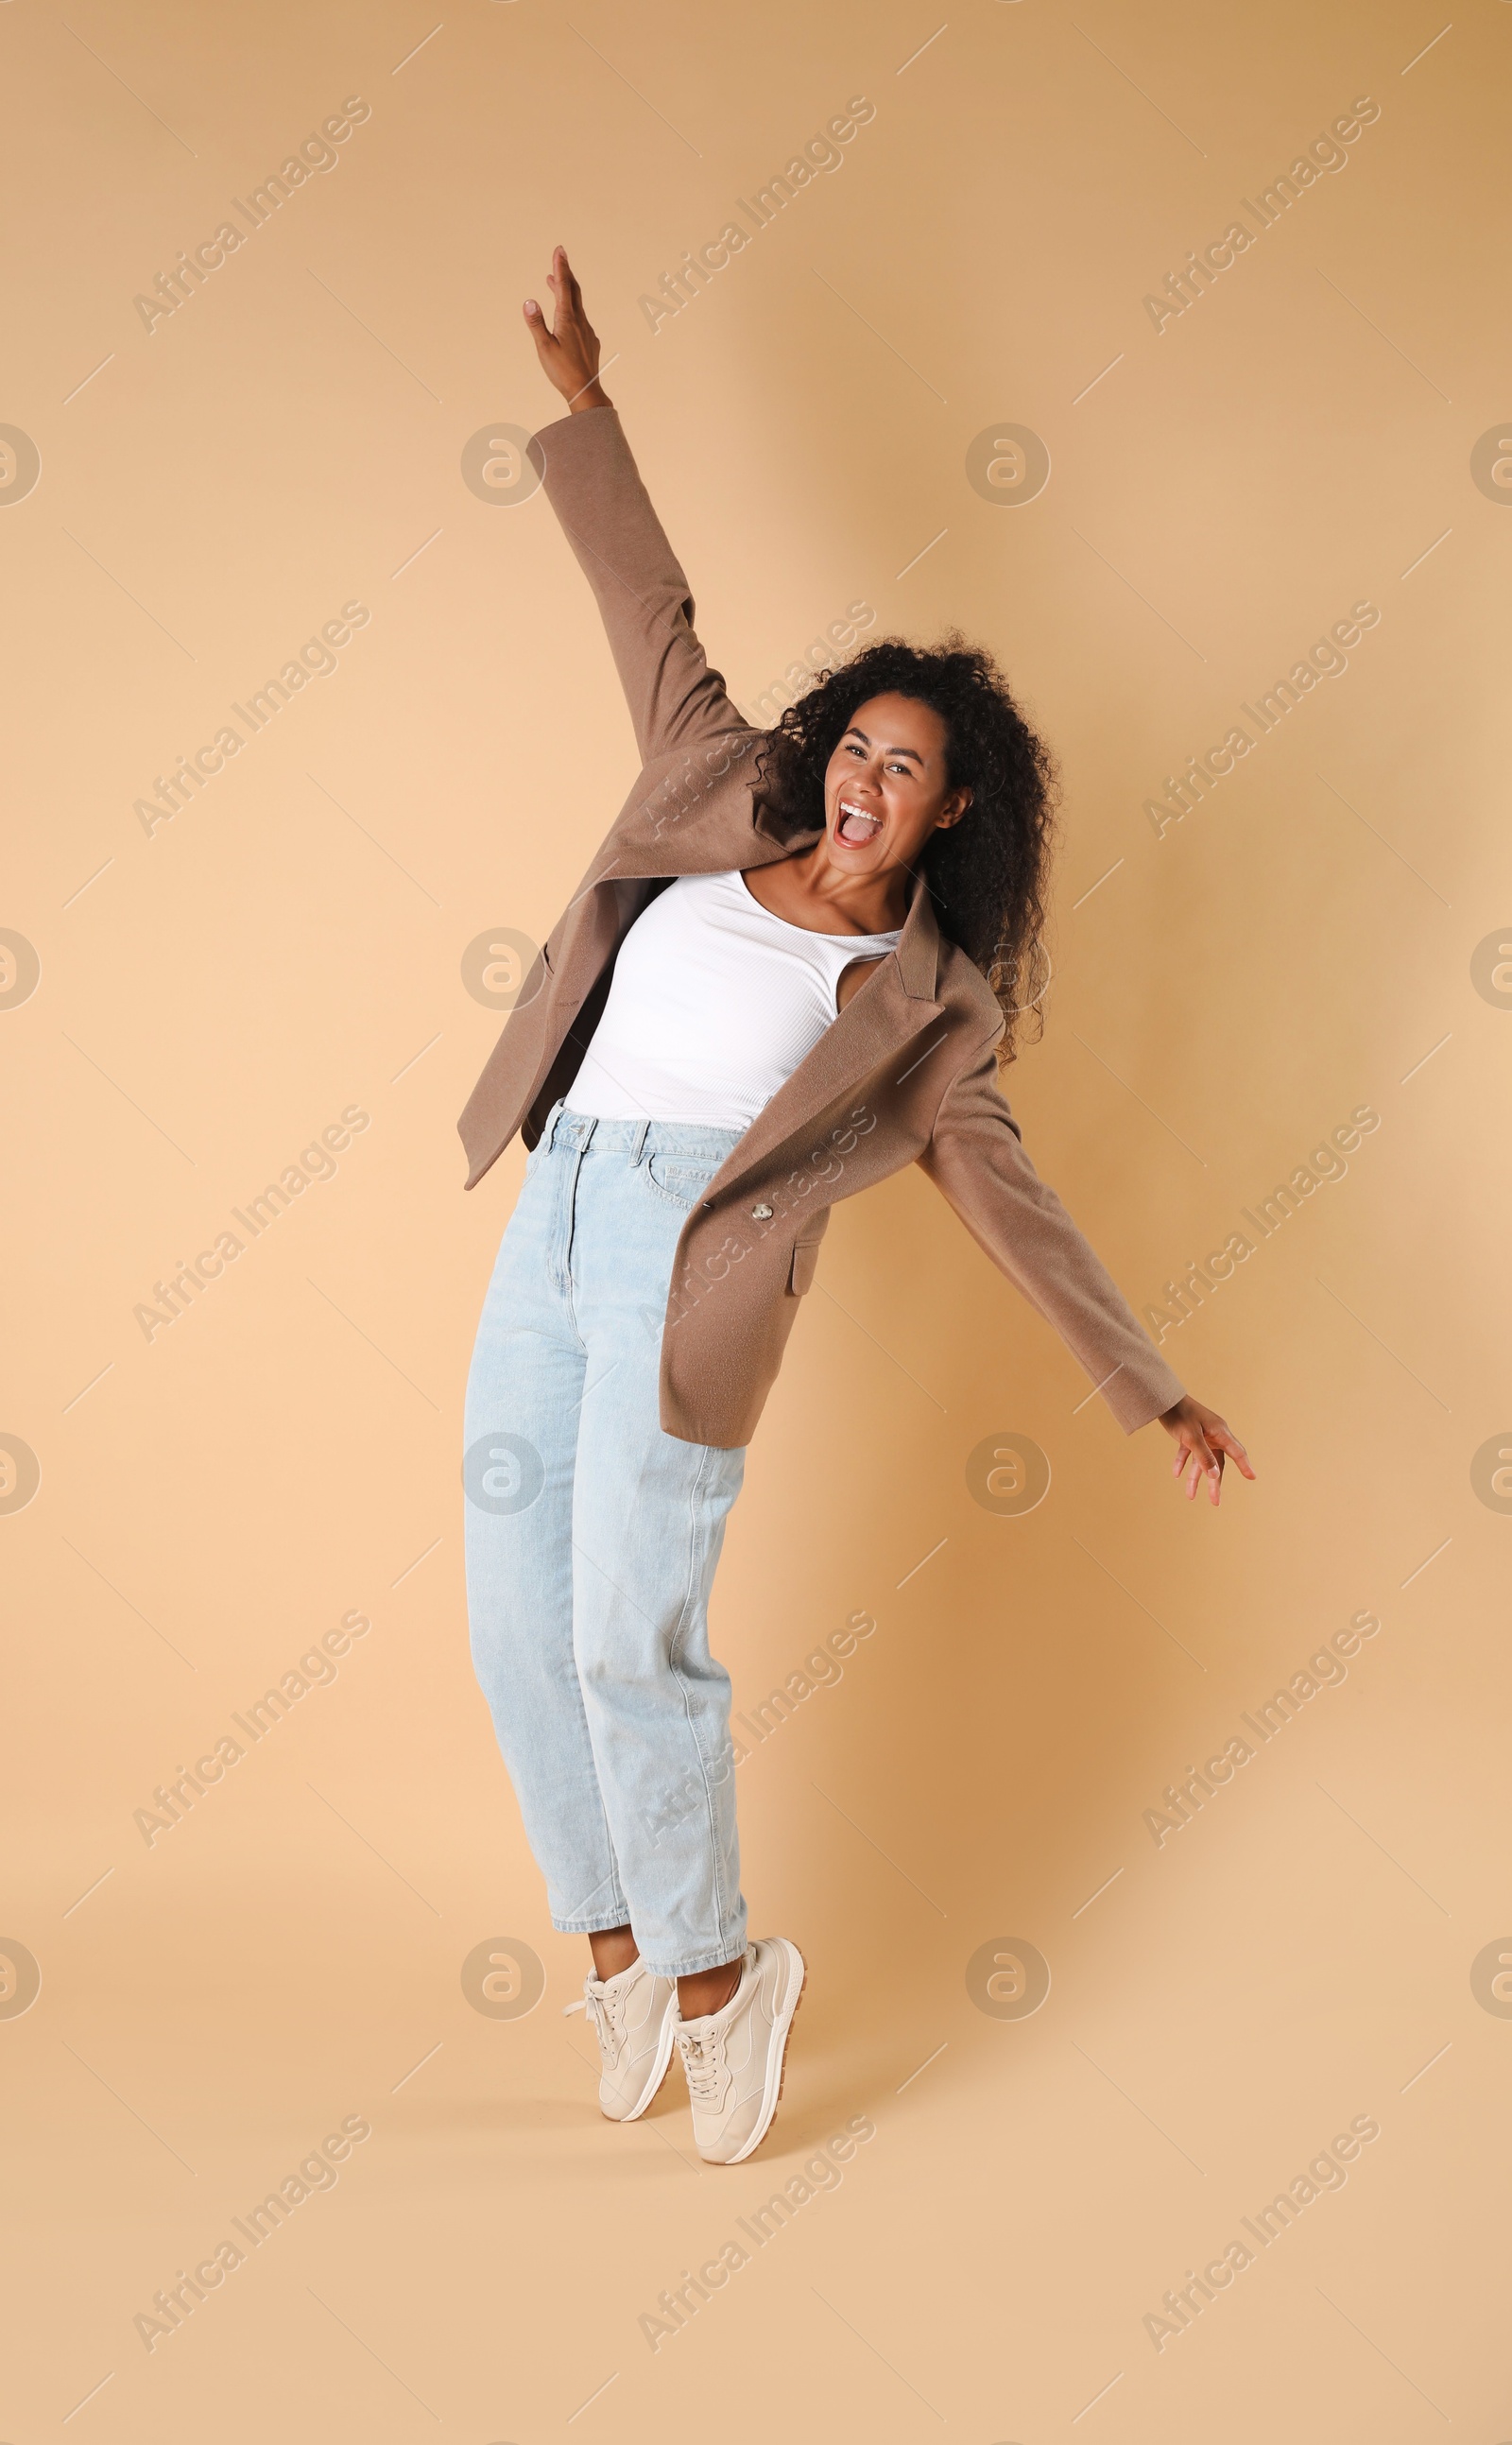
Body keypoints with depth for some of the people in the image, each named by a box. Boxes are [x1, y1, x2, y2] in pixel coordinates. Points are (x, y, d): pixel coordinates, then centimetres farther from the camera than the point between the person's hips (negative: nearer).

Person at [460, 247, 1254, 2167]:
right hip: (552, 1222, 5)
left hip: (692, 1257, -4)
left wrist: (1152, 1388, 1)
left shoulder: (924, 997, 6)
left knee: (631, 1646, -10)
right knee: (516, 1625, 5)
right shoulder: (718, 802, 16)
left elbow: (1007, 1196, 6)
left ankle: (713, 1971, 13)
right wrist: (582, 403, 22)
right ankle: (612, 1952, 23)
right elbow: (653, 613, 22)